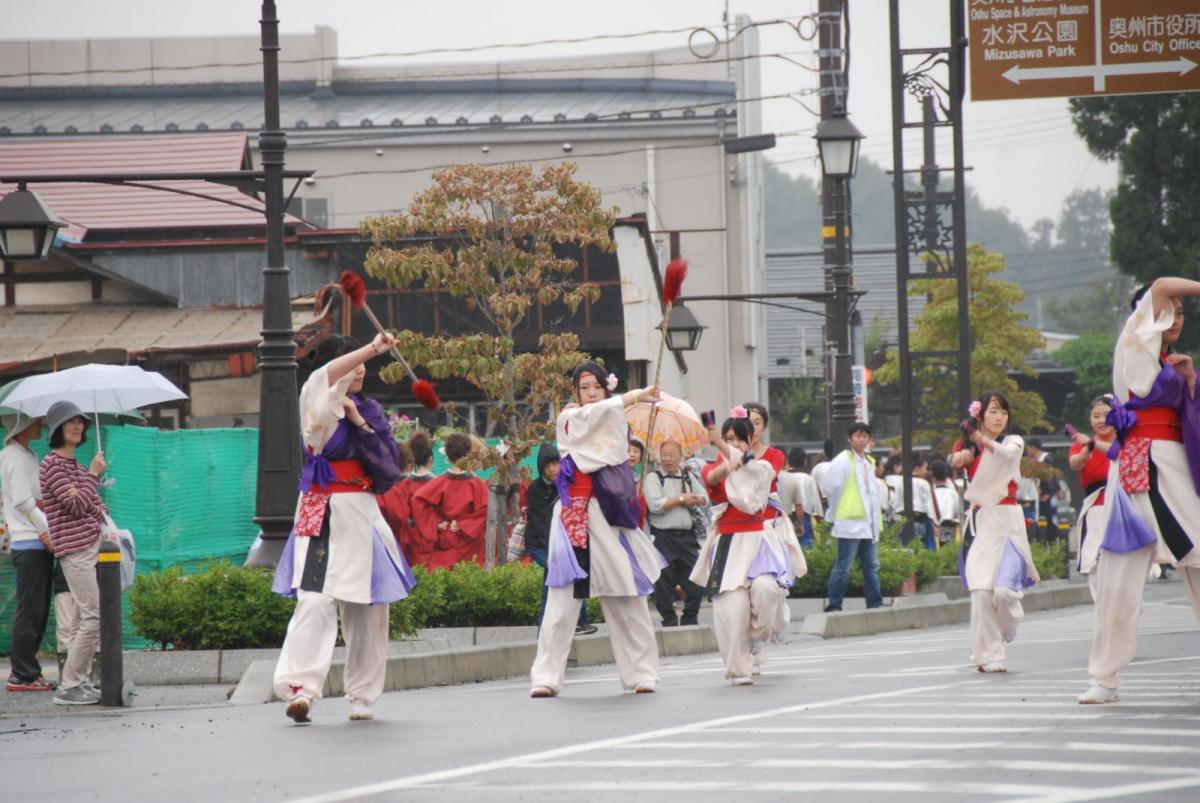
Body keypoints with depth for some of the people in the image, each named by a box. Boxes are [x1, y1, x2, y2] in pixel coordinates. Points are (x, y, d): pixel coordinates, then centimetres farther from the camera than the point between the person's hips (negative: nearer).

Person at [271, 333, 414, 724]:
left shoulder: (367, 410, 15)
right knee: (317, 600, -18)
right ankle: (300, 687, -25)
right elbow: (326, 375, -24)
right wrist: (373, 349, -29)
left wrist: (359, 422, -5)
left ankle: (362, 695, 15)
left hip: (362, 515, 6)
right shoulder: (318, 406, 0)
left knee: (366, 606, 6)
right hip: (324, 513, -6)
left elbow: (388, 464, 6)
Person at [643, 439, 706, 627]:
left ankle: (690, 618, 17)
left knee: (694, 579, 4)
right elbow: (655, 505, -16)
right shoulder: (653, 478, -3)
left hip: (686, 535, 5)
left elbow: (703, 499, 17)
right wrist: (681, 499, -7)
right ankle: (669, 620, 7)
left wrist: (692, 499, -6)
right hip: (663, 537, -5)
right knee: (664, 582, -3)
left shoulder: (687, 477, 15)